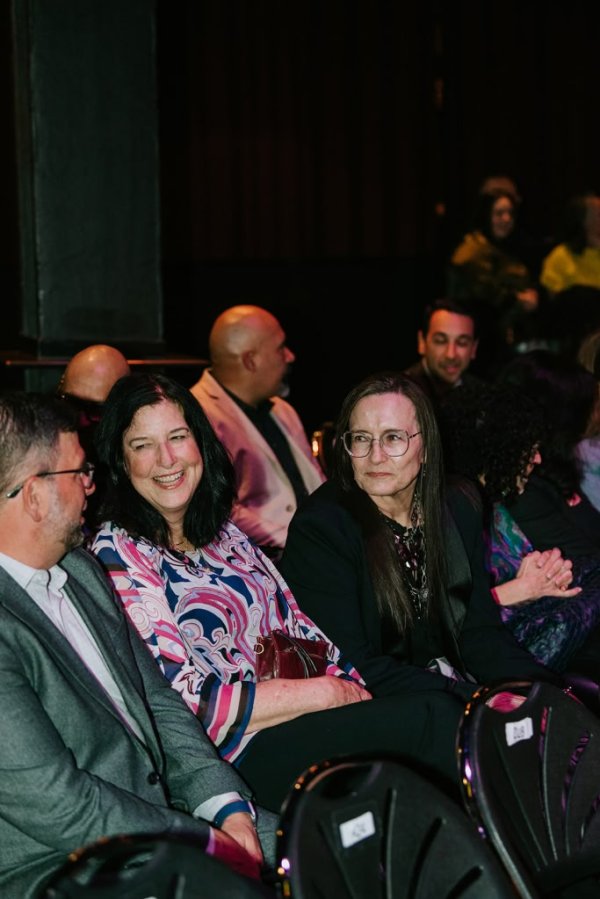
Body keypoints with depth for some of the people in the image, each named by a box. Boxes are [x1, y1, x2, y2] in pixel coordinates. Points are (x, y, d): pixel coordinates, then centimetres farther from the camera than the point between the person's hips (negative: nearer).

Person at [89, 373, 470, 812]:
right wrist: (323, 693, -11)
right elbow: (187, 703, -14)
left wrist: (352, 690, -4)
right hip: (235, 757, -7)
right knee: (434, 719, -22)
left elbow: (299, 628, 16)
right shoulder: (117, 555, -6)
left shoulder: (225, 533, 17)